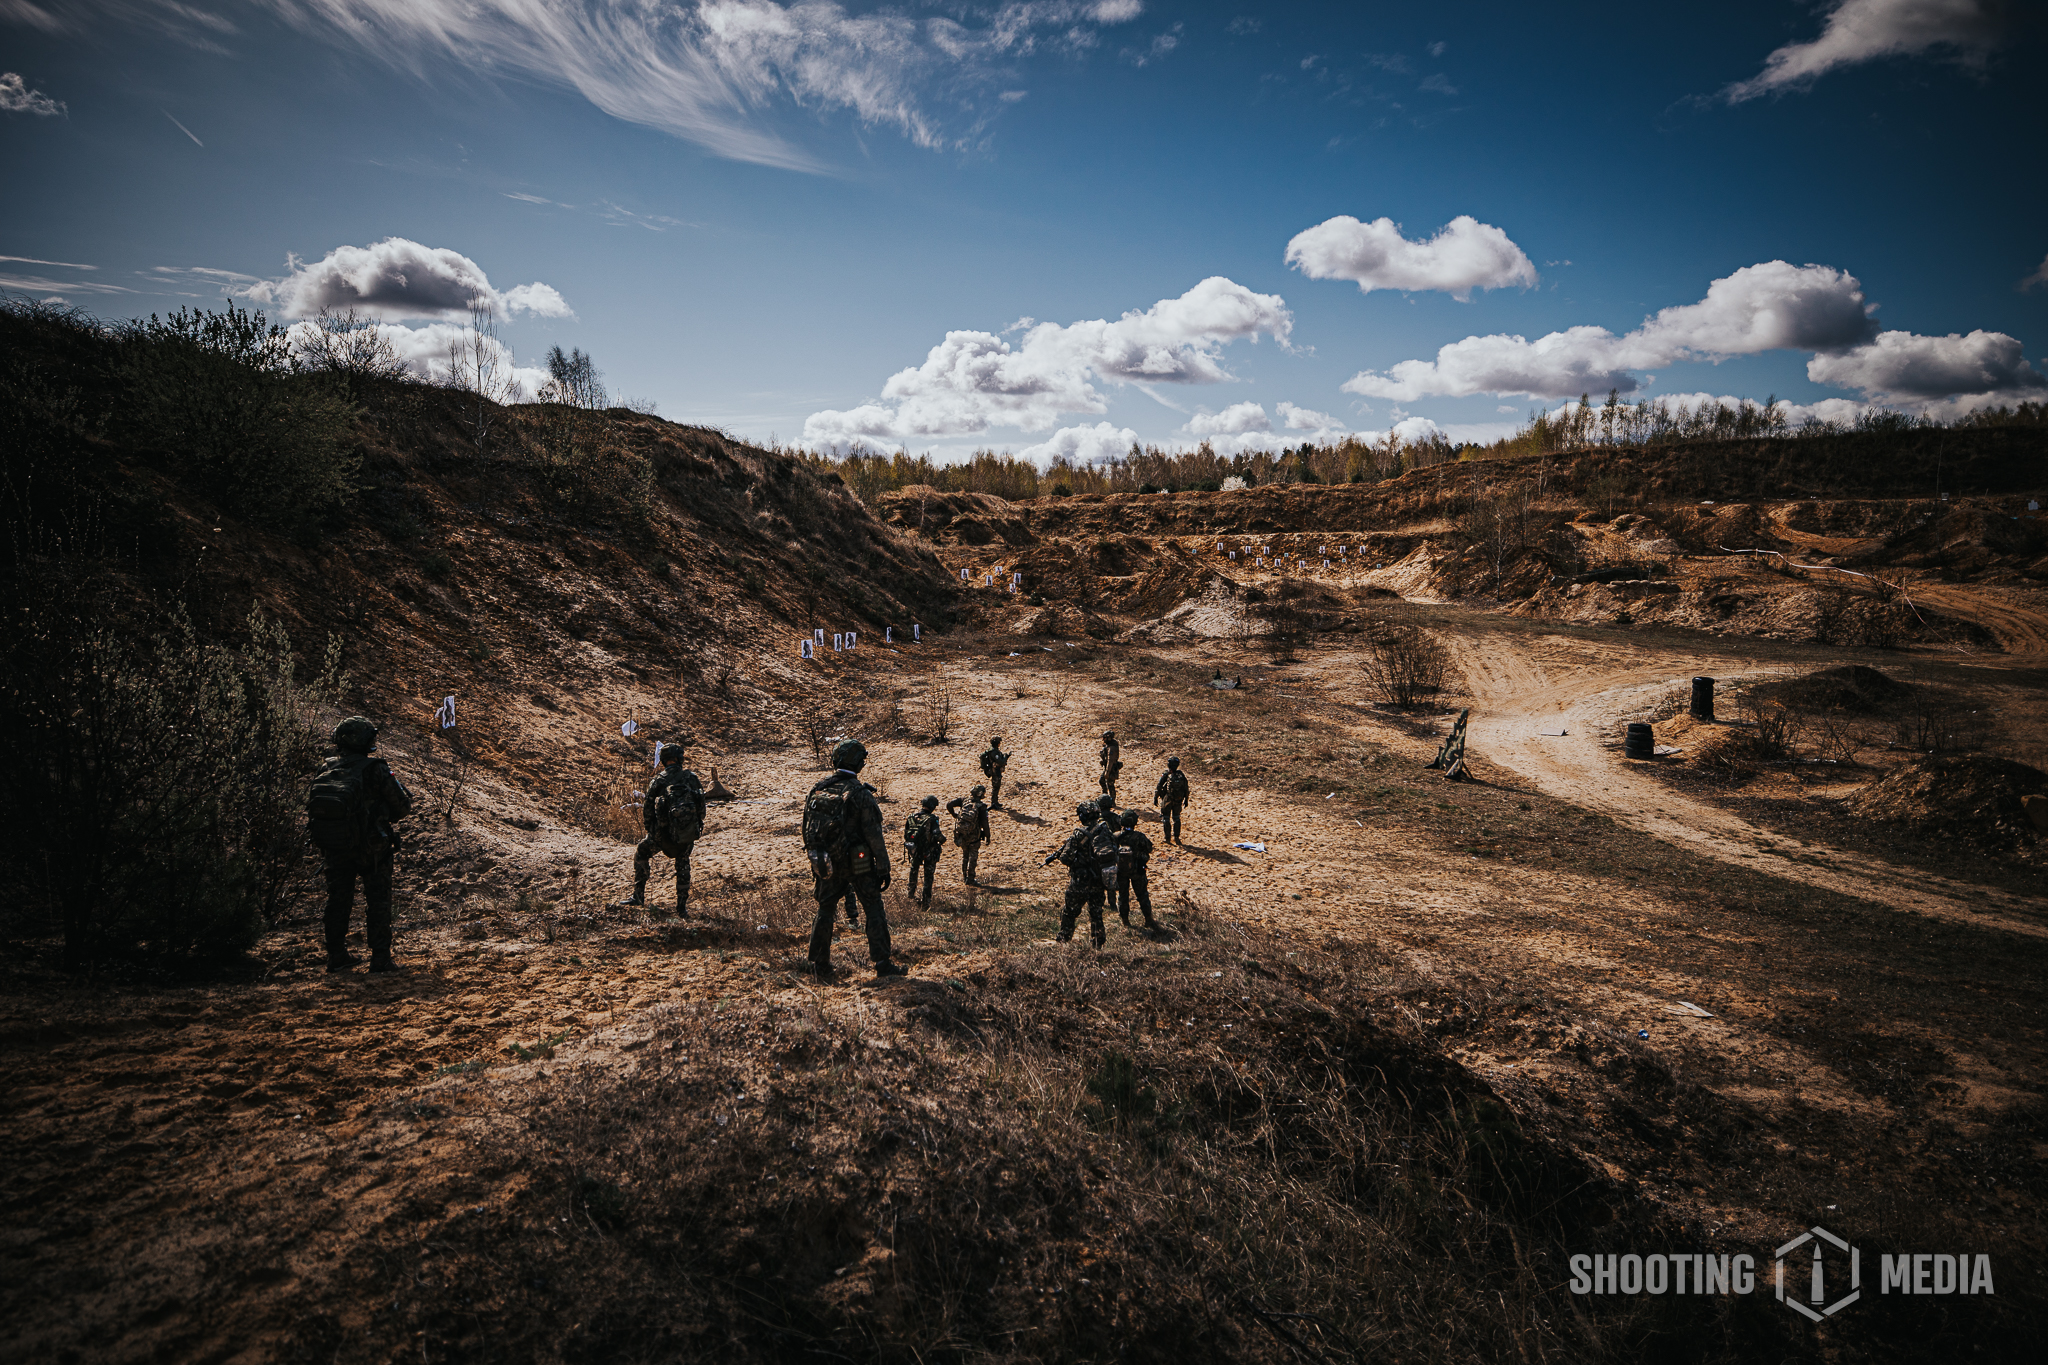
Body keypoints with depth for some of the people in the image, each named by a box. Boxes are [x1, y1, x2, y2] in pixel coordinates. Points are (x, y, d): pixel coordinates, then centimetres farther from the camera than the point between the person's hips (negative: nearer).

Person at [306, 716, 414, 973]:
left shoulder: (325, 770, 1)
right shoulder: (375, 770, -14)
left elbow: (312, 806, 10)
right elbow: (402, 808, -9)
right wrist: (403, 791, 12)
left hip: (334, 848, 4)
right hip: (372, 849, -4)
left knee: (338, 900, 17)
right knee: (378, 901, 6)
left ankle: (337, 956, 23)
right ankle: (380, 958, 5)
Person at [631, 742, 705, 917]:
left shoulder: (658, 781, -4)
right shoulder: (692, 777, 1)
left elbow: (648, 810, 0)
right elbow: (701, 805, 6)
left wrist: (649, 829, 18)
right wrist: (697, 826, 21)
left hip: (664, 832, -2)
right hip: (689, 833, 2)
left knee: (641, 854, 22)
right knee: (683, 863, 23)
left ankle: (638, 896, 20)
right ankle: (682, 908, 20)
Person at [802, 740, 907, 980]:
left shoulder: (817, 790, 2)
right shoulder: (860, 794, -15)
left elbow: (808, 830, 9)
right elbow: (873, 835, -15)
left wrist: (815, 861, 20)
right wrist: (884, 868, -8)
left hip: (827, 863, 5)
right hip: (858, 862, -5)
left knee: (825, 911, 15)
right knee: (874, 910, 5)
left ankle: (820, 966, 19)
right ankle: (882, 964, 4)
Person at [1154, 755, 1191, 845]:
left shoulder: (1165, 776, -16)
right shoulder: (1182, 775, -6)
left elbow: (1158, 788, -11)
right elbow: (1186, 789, 1)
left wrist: (1155, 798, 1)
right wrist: (1186, 800, 13)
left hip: (1167, 800, -3)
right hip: (1178, 801, 3)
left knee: (1166, 818, 9)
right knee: (1176, 818, 16)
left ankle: (1167, 838, 11)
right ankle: (1176, 837, 17)